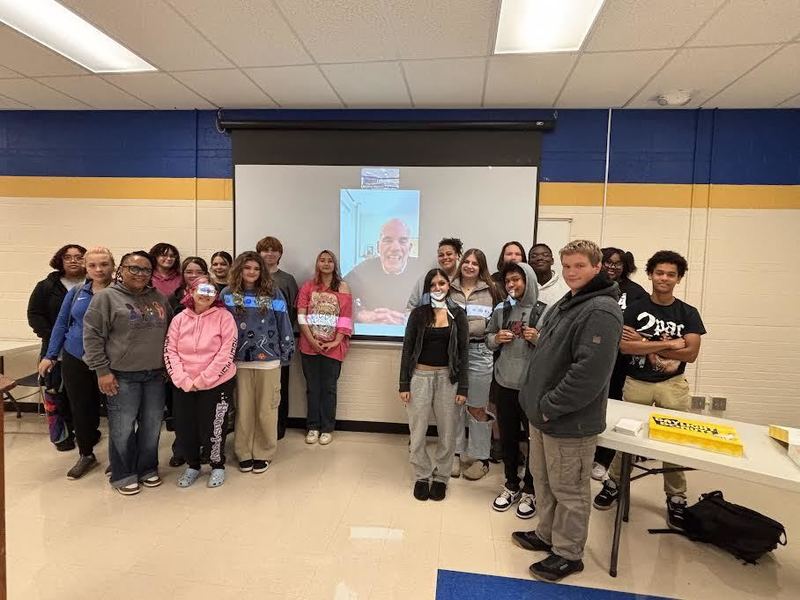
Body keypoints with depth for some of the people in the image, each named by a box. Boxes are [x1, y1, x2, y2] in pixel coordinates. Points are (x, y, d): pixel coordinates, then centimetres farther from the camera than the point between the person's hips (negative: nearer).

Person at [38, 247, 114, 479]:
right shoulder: (76, 292, 3)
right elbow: (61, 324, 9)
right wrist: (50, 355, 8)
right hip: (74, 360, 3)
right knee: (80, 408, 12)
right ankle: (86, 454, 31)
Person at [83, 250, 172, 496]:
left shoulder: (159, 298, 10)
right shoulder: (106, 297, -5)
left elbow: (170, 332, 19)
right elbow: (92, 336, -7)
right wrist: (102, 370, -11)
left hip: (156, 375, 5)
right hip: (122, 376, -4)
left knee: (152, 426, 13)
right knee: (123, 428, 5)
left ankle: (147, 468, 30)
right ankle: (123, 475, 22)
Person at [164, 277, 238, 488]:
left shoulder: (224, 316, -7)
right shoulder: (179, 319, 4)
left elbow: (226, 352, -13)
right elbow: (169, 351, 1)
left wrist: (202, 380, -15)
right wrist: (183, 380, -11)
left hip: (217, 384, -3)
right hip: (184, 387, 4)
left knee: (212, 429, 2)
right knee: (184, 429, 10)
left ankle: (218, 466, 29)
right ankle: (193, 465, 36)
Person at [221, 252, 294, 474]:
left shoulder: (273, 294, -1)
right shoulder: (228, 295, 3)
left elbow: (283, 325, 2)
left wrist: (286, 353, 2)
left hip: (268, 361, -1)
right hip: (239, 361, 1)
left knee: (266, 410, 6)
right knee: (243, 409, 10)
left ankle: (263, 453, 21)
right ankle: (244, 453, 25)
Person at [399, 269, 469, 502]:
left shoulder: (458, 314, 0)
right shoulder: (418, 313, 0)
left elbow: (463, 352, 0)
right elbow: (407, 349, 0)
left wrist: (463, 387, -4)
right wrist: (404, 384, -4)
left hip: (447, 378, 0)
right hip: (420, 376, 0)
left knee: (447, 433, 9)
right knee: (417, 433, 7)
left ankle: (441, 477, 29)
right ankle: (422, 476, 27)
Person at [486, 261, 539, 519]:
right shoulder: (501, 310, 4)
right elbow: (487, 338, 13)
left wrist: (538, 339, -22)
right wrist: (497, 338, -7)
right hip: (504, 383, 4)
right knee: (507, 437, 15)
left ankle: (530, 490, 28)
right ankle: (511, 485, 34)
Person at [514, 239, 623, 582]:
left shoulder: (601, 312, -20)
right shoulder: (566, 304, 12)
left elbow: (589, 373, -27)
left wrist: (549, 407, -20)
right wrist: (537, 402, 12)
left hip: (570, 422, -9)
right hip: (543, 414, 9)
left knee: (569, 490, 8)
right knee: (544, 480, 22)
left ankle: (568, 554, 27)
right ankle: (546, 535, 41)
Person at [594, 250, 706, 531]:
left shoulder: (688, 313, 3)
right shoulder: (635, 308, -1)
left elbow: (691, 353, -8)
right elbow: (623, 345, -14)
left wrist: (646, 344, -12)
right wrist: (668, 344, -16)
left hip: (672, 384, 1)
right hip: (636, 382, -1)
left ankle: (676, 498, 25)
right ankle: (613, 483, 29)